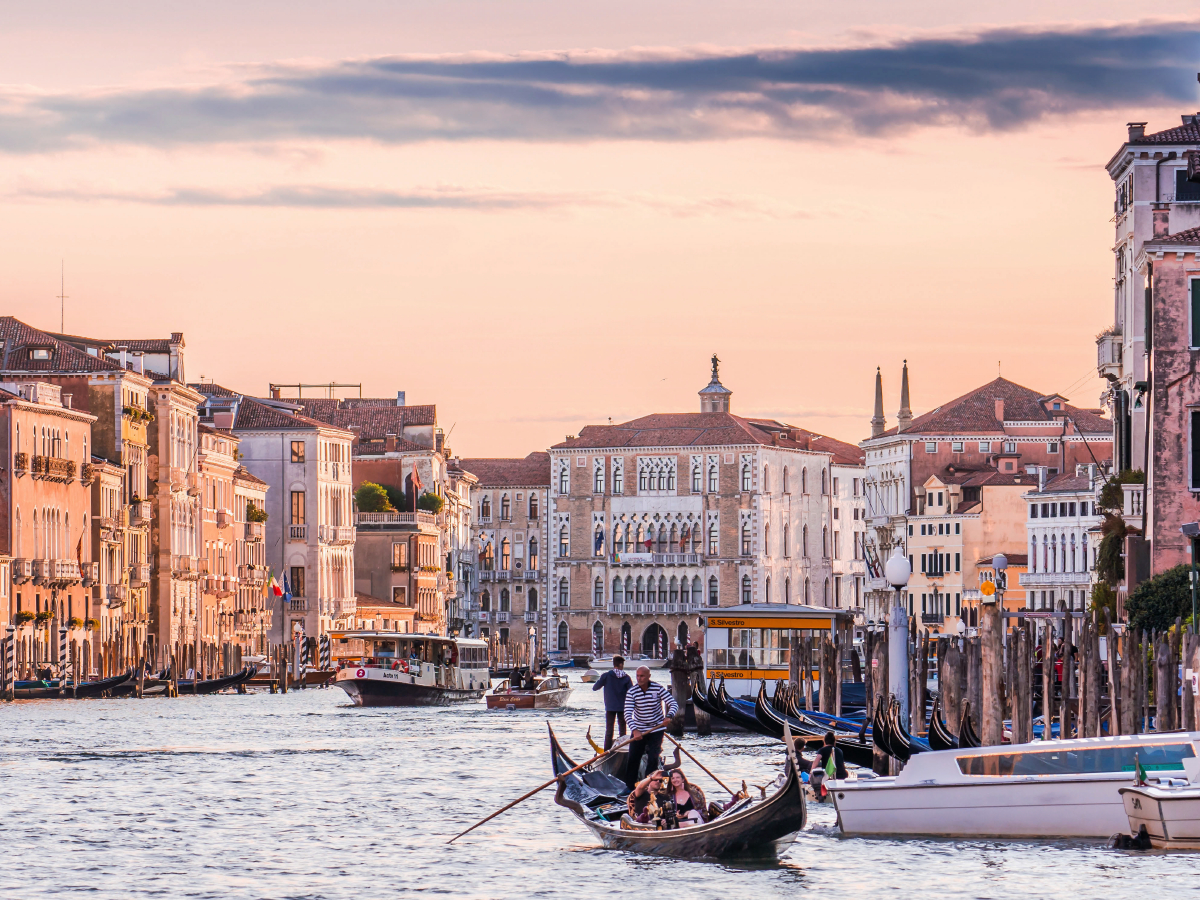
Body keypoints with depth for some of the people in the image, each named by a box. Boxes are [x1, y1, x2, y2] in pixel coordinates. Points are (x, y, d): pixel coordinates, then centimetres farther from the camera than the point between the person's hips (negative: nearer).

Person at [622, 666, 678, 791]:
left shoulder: (658, 689, -11)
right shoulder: (632, 692, -11)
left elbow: (673, 704, -14)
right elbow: (628, 714, -19)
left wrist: (668, 716, -36)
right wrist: (634, 730, -35)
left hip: (656, 728, -1)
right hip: (638, 730, 1)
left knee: (653, 759, -7)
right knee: (632, 759, 1)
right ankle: (630, 787, 13)